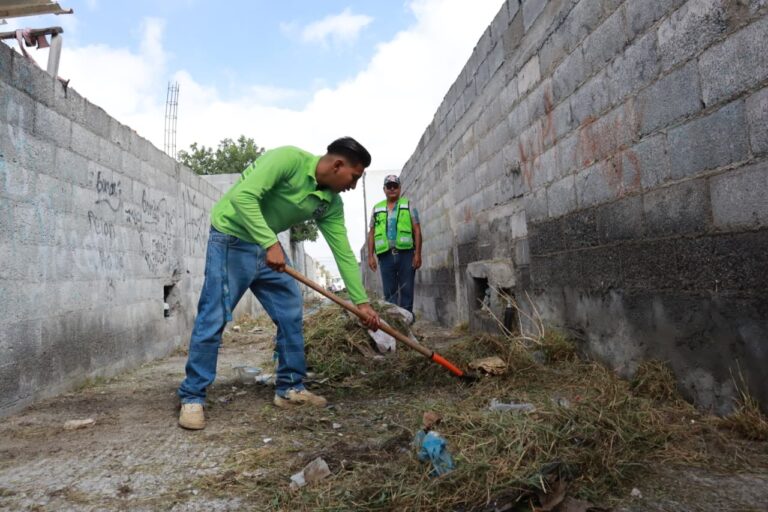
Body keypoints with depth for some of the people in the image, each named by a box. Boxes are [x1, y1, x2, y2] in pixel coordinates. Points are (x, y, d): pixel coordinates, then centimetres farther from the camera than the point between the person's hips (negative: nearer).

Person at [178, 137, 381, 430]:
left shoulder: (331, 203, -3)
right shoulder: (289, 158, -23)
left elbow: (344, 253, -1)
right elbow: (242, 197, -31)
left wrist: (361, 301, -3)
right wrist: (271, 244, -36)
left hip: (268, 246, 8)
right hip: (231, 238, -7)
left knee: (291, 314, 5)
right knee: (213, 319, -7)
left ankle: (289, 388, 17)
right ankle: (192, 397, 5)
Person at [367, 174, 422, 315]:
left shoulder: (408, 205, 10)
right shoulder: (377, 208, 17)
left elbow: (417, 230, 3)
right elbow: (371, 233, 14)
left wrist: (418, 254, -6)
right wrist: (370, 256, 5)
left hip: (406, 253, -2)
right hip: (385, 255, 2)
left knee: (406, 290, 0)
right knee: (389, 292, 4)